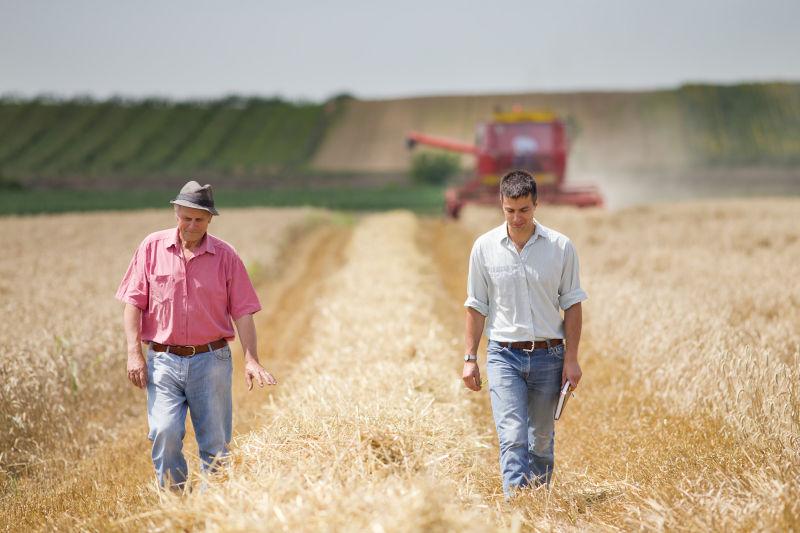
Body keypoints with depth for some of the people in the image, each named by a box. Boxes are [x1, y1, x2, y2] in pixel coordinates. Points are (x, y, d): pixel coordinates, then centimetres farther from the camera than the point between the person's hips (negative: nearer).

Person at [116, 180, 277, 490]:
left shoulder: (225, 256, 3)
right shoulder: (152, 247, 4)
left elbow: (242, 312, 3)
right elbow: (134, 303, 3)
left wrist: (251, 359, -7)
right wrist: (134, 353, -7)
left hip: (211, 360, 1)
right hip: (163, 361, 0)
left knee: (216, 444, 3)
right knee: (165, 433, -15)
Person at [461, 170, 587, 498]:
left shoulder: (560, 247, 0)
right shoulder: (485, 247, 0)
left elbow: (572, 304, 4)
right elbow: (477, 307, 6)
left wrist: (571, 358, -1)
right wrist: (470, 358, 2)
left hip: (548, 356, 1)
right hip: (504, 356, -1)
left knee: (542, 440, 9)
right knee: (512, 437, -13)